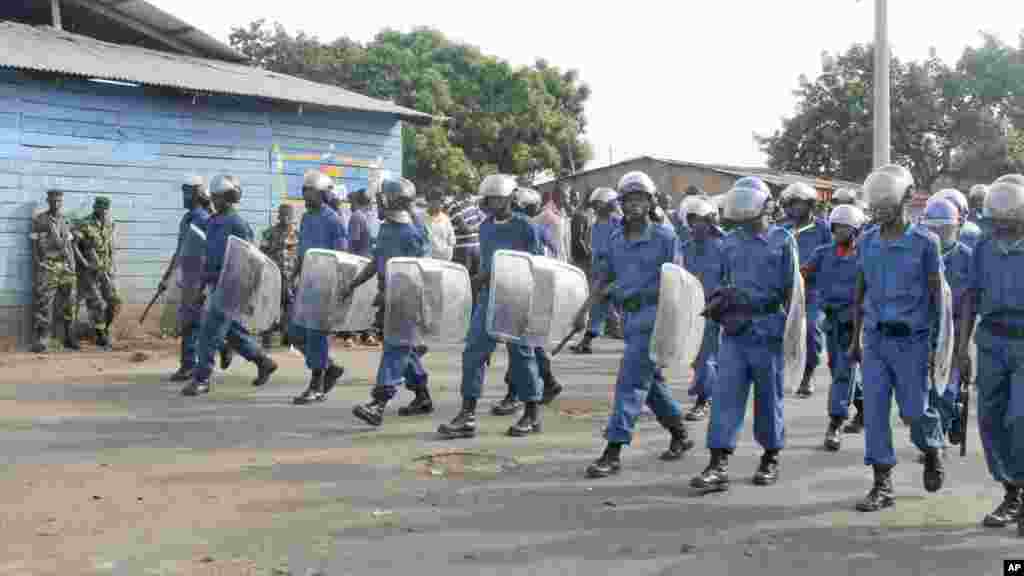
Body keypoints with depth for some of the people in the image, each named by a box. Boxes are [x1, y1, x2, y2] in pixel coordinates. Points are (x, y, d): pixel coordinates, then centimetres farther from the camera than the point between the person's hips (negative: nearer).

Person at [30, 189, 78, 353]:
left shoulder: (66, 222, 13)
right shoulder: (39, 220, 0)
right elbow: (34, 245, -1)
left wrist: (73, 267, 10)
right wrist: (37, 267, -8)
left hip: (66, 267, 4)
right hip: (46, 267, -4)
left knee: (68, 303, 6)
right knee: (44, 303, -9)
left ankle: (70, 338, 15)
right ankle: (41, 340, -8)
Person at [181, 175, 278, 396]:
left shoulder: (237, 223, -12)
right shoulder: (213, 222, 14)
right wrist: (203, 285, 18)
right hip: (216, 285, 9)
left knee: (210, 333, -8)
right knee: (233, 331, 15)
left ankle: (201, 379, -1)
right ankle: (264, 362, 29)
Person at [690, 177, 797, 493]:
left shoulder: (782, 241, 0)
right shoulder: (730, 243, 11)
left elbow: (791, 289, 0)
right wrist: (718, 303, 5)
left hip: (768, 329, -3)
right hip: (734, 329, 3)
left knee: (769, 396, 7)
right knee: (726, 395, -5)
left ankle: (770, 460, 23)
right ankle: (718, 466, -7)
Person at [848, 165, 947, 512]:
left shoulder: (924, 242, -7)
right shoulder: (867, 242, 5)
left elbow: (937, 294, -3)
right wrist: (855, 339, 12)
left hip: (911, 340, -3)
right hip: (875, 339, 4)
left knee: (915, 411, 3)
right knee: (874, 411, -2)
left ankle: (932, 452, 36)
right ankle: (882, 486, 4)